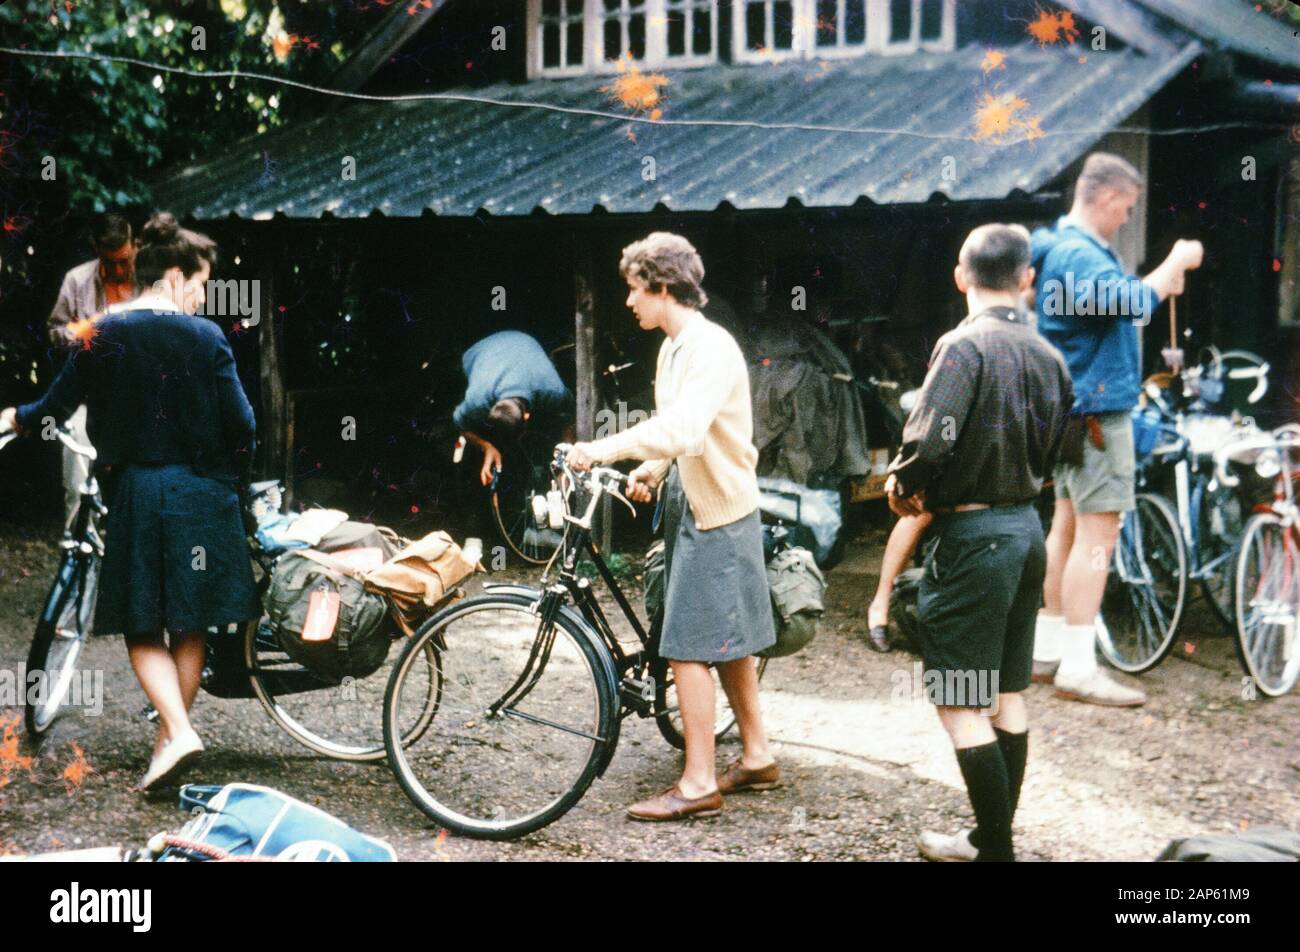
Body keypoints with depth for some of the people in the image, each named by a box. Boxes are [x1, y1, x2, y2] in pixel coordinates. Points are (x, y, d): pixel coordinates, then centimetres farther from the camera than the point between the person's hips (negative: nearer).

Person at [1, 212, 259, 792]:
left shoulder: (102, 336, -1)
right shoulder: (205, 338, -4)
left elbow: (57, 406, 4)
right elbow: (241, 424, -6)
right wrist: (229, 476, 14)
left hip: (133, 490, 0)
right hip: (201, 492, 0)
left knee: (142, 628, 6)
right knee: (189, 625, 12)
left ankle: (177, 732, -11)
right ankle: (172, 735, 19)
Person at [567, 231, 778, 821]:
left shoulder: (712, 349, -19)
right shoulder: (673, 347, 11)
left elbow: (681, 428, -34)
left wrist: (605, 449, -32)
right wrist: (653, 469, 4)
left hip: (716, 514, -10)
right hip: (692, 505, 10)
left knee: (688, 647, -8)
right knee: (729, 640, 16)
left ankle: (698, 784, -1)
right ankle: (757, 758, 28)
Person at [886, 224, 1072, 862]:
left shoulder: (964, 344, -16)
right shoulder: (1046, 355, 7)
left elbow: (929, 441, -26)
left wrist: (902, 486, -7)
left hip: (972, 535, -8)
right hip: (1026, 528, 8)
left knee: (961, 705, -2)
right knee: (1006, 696, 15)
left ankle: (995, 850, 1)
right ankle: (994, 838, 25)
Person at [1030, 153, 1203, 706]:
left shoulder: (1063, 248, 15)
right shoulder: (1079, 255, -18)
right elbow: (1131, 301, -32)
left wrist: (1160, 285, 19)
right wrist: (1177, 262, -17)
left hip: (1072, 407, 11)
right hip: (1098, 409, -11)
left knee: (1067, 527, 15)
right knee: (1097, 535, -9)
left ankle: (1047, 651, 22)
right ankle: (1078, 668, -8)